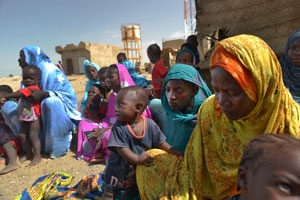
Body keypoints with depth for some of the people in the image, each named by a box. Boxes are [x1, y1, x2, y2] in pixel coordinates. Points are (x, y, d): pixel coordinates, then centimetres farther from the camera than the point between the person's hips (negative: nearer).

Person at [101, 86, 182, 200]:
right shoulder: (119, 127, -24)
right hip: (119, 169, -2)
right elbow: (121, 148, -26)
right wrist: (137, 158, -36)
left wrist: (172, 151, -14)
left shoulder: (150, 124, -17)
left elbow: (160, 142, -5)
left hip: (139, 171, 3)